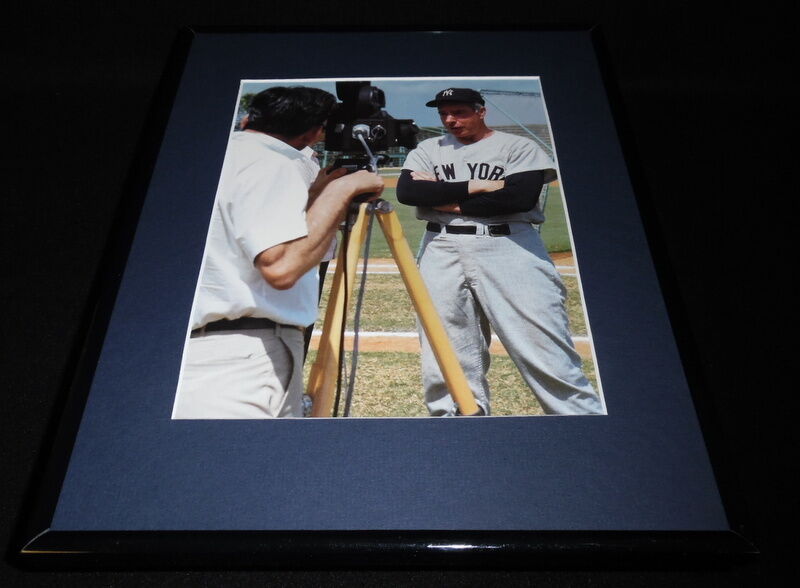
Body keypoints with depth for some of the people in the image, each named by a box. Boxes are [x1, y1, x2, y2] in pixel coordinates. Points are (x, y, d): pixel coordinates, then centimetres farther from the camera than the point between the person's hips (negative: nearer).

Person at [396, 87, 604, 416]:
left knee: (546, 351, -6)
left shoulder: (518, 147, 6)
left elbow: (521, 196, -12)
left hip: (510, 249, -3)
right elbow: (406, 192, -2)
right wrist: (475, 186, -7)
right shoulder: (428, 149, 15)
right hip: (442, 253, 3)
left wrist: (445, 199, -6)